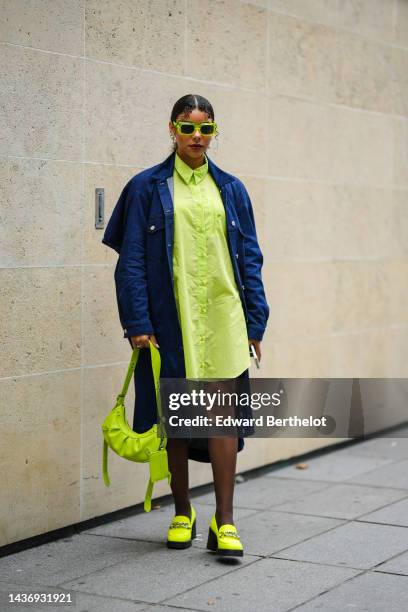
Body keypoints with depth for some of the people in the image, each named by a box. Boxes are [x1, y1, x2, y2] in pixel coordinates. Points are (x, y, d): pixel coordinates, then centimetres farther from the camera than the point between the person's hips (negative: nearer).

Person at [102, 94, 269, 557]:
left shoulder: (231, 189, 9)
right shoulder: (148, 187, 2)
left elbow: (249, 258, 10)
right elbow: (131, 260, -1)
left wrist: (255, 323, 5)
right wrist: (137, 323, -9)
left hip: (222, 317, 1)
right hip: (171, 319, -1)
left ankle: (224, 521, 1)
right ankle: (182, 513, 24)